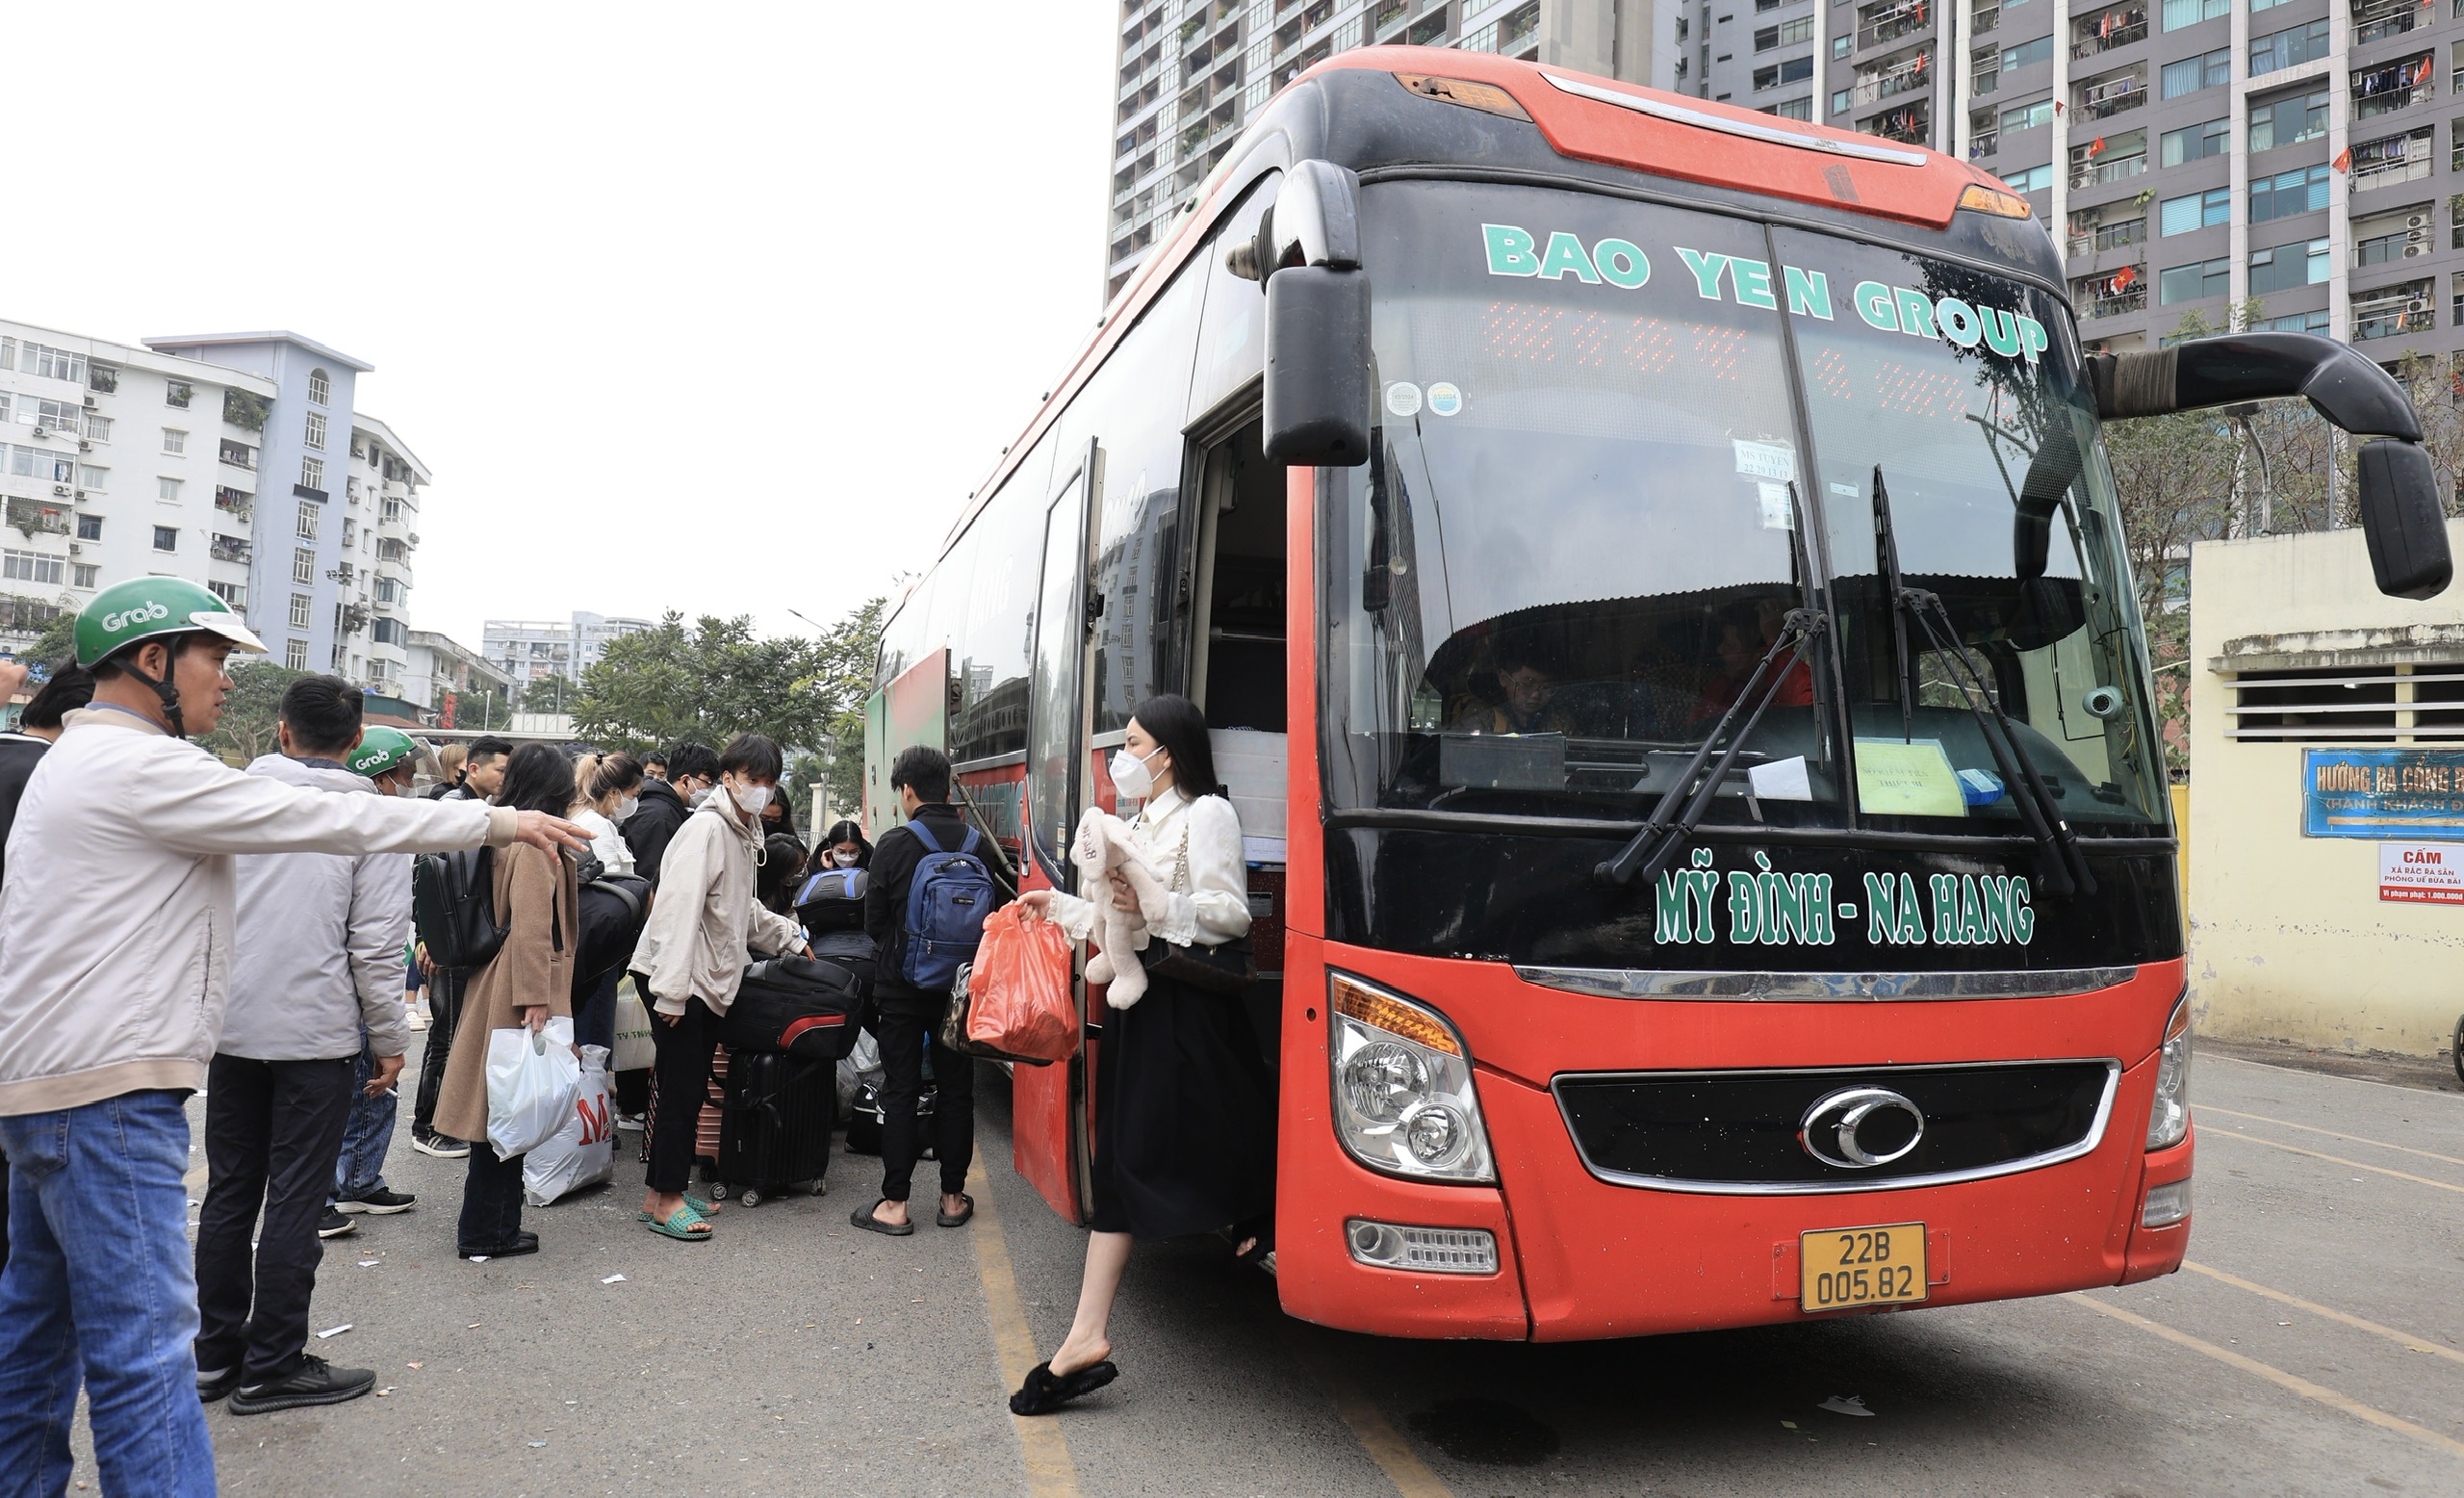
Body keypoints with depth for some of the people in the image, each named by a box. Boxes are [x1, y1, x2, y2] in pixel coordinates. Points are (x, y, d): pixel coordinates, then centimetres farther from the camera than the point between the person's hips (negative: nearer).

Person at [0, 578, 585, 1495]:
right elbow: (336, 821, -18)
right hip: (109, 1088, -11)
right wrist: (495, 823, -13)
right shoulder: (139, 767, -16)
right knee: (143, 1349, -11)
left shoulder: (77, 761, 17)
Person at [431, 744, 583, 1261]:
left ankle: (492, 1226, 24)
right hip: (516, 991, -9)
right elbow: (531, 928, -21)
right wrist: (534, 1002, -22)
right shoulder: (533, 842, -16)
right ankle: (487, 1232, 9)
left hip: (495, 990, 10)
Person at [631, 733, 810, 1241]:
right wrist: (672, 989, -26)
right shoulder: (707, 827, -16)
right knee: (679, 1088, -4)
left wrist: (789, 935, 28)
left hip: (709, 981, 10)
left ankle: (664, 1189, 24)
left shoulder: (744, 832, 15)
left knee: (690, 1088, 14)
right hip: (677, 977, -9)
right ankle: (665, 1199, 5)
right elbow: (679, 908, -23)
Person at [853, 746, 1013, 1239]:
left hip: (902, 988, -3)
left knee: (899, 1091, 5)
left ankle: (895, 1203, 8)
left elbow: (873, 921, -6)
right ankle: (953, 1196, 19)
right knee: (957, 1088, 11)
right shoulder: (981, 845, -4)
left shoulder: (894, 844, -12)